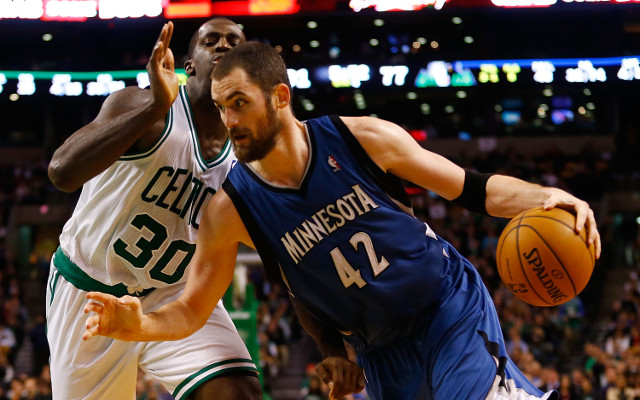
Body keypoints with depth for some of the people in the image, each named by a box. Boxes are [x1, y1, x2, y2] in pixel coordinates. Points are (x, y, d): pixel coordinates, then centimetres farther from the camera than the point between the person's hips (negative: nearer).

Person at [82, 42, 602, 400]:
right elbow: (190, 311, -6)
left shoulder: (361, 139, -14)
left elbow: (474, 189, -7)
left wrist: (545, 199, -25)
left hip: (452, 307, -2)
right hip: (380, 353, 3)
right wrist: (135, 324, -28)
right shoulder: (230, 211, -11)